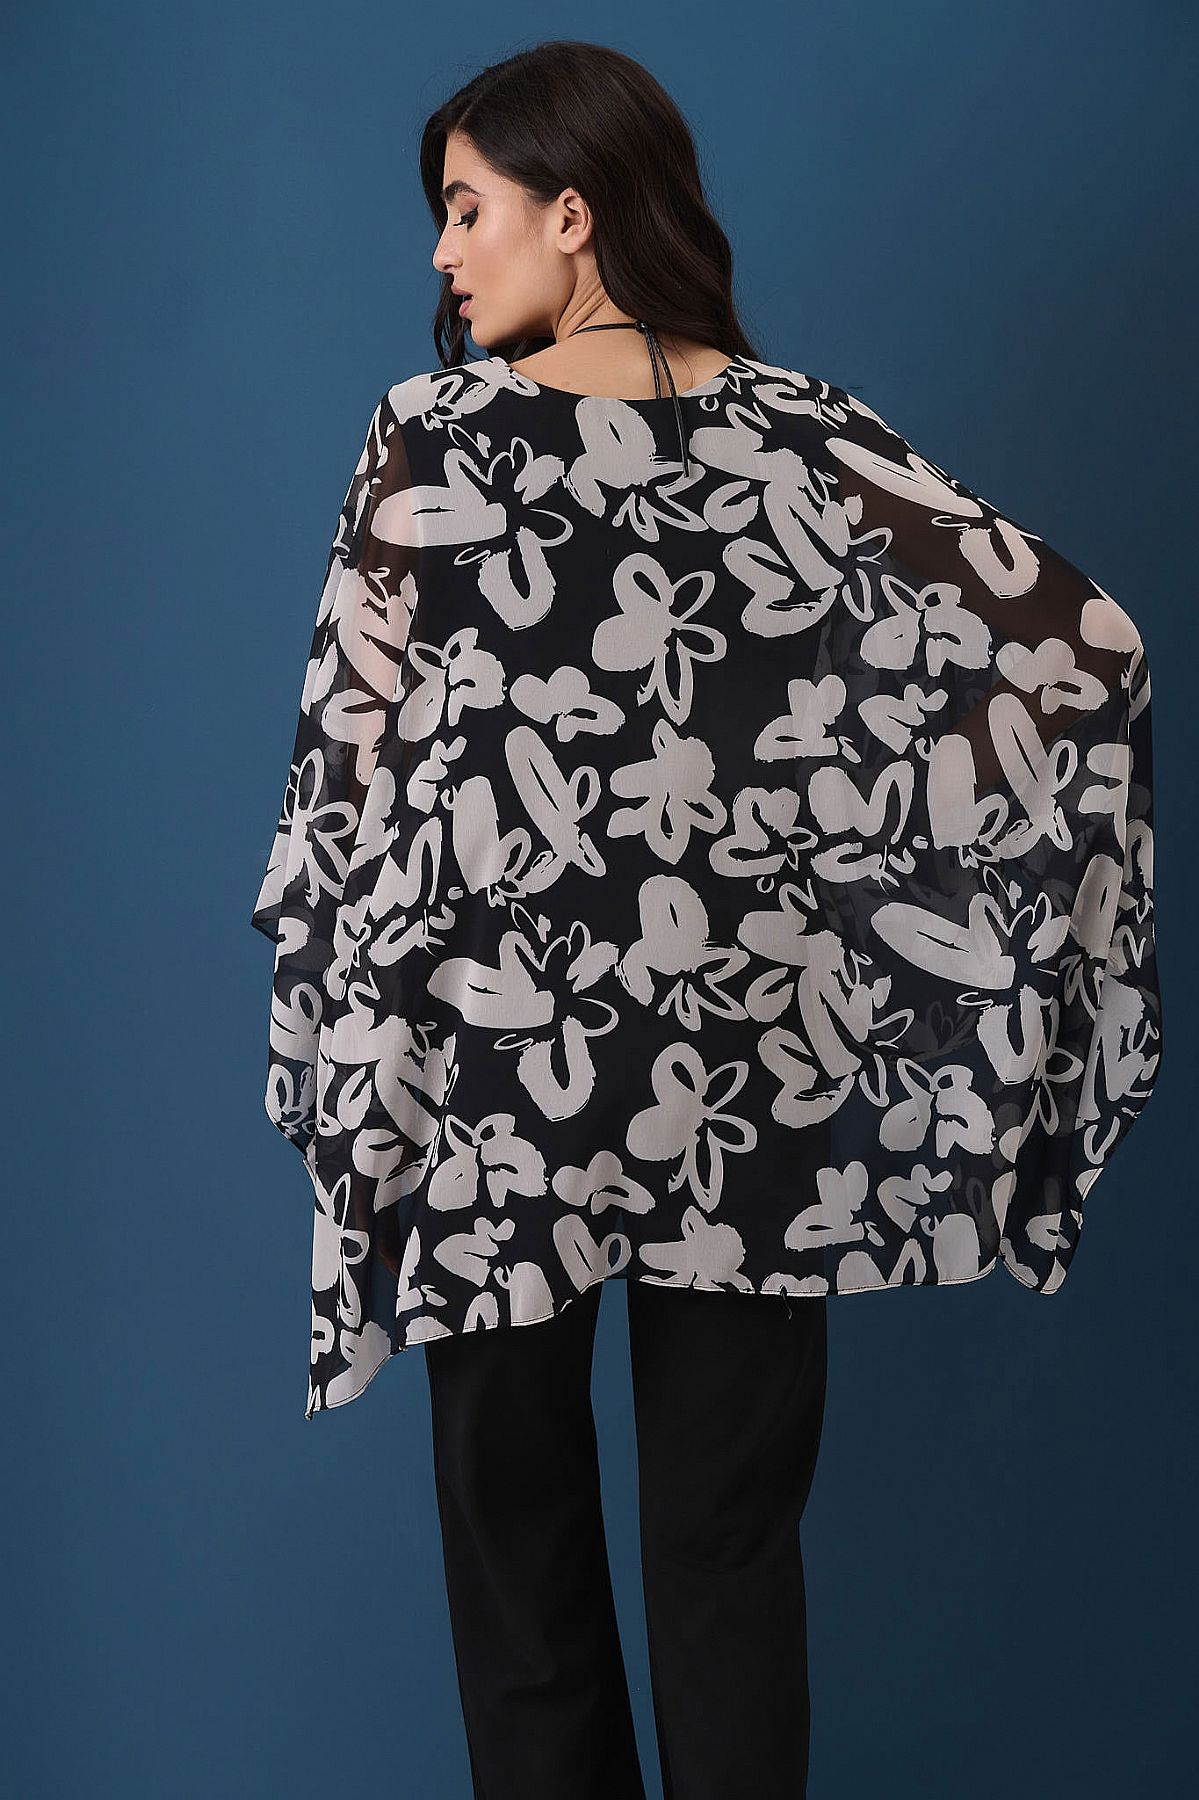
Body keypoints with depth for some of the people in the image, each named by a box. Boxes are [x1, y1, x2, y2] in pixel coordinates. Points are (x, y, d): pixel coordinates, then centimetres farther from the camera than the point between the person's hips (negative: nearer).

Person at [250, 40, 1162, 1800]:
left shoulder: (433, 430, -7)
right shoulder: (799, 428, -1)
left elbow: (357, 751, -6)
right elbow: (1079, 635, -4)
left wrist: (343, 1052, 4)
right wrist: (857, 845, 2)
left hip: (495, 1071, -1)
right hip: (750, 1063, 2)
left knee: (514, 1501, 15)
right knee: (730, 1521, 12)